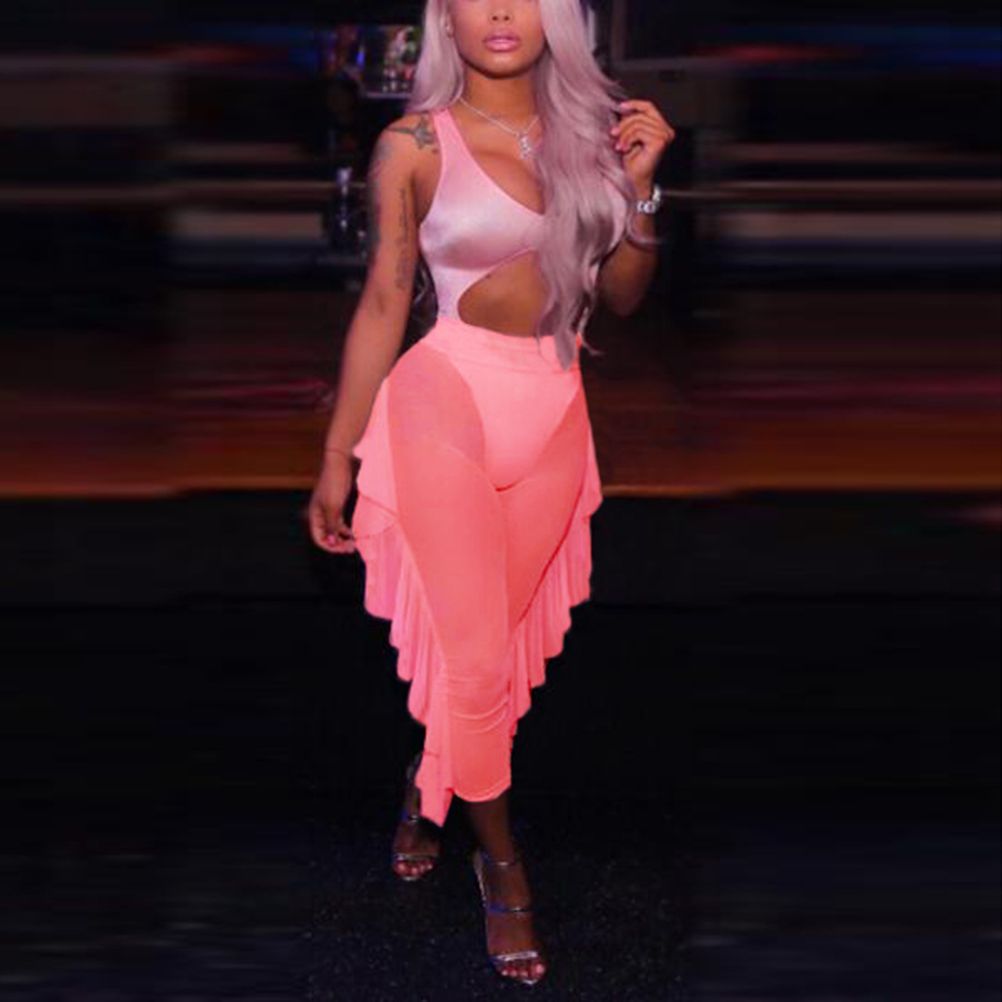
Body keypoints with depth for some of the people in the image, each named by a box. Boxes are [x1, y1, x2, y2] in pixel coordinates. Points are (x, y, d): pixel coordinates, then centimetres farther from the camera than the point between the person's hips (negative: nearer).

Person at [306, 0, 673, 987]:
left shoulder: (587, 126, 6)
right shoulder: (415, 144, -4)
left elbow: (622, 294, 9)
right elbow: (383, 303, -2)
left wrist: (638, 183, -6)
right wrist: (337, 456, -2)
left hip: (554, 413, 4)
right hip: (449, 402, -4)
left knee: (502, 634, 14)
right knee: (472, 650, -2)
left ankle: (427, 784, 43)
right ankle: (499, 854, 21)